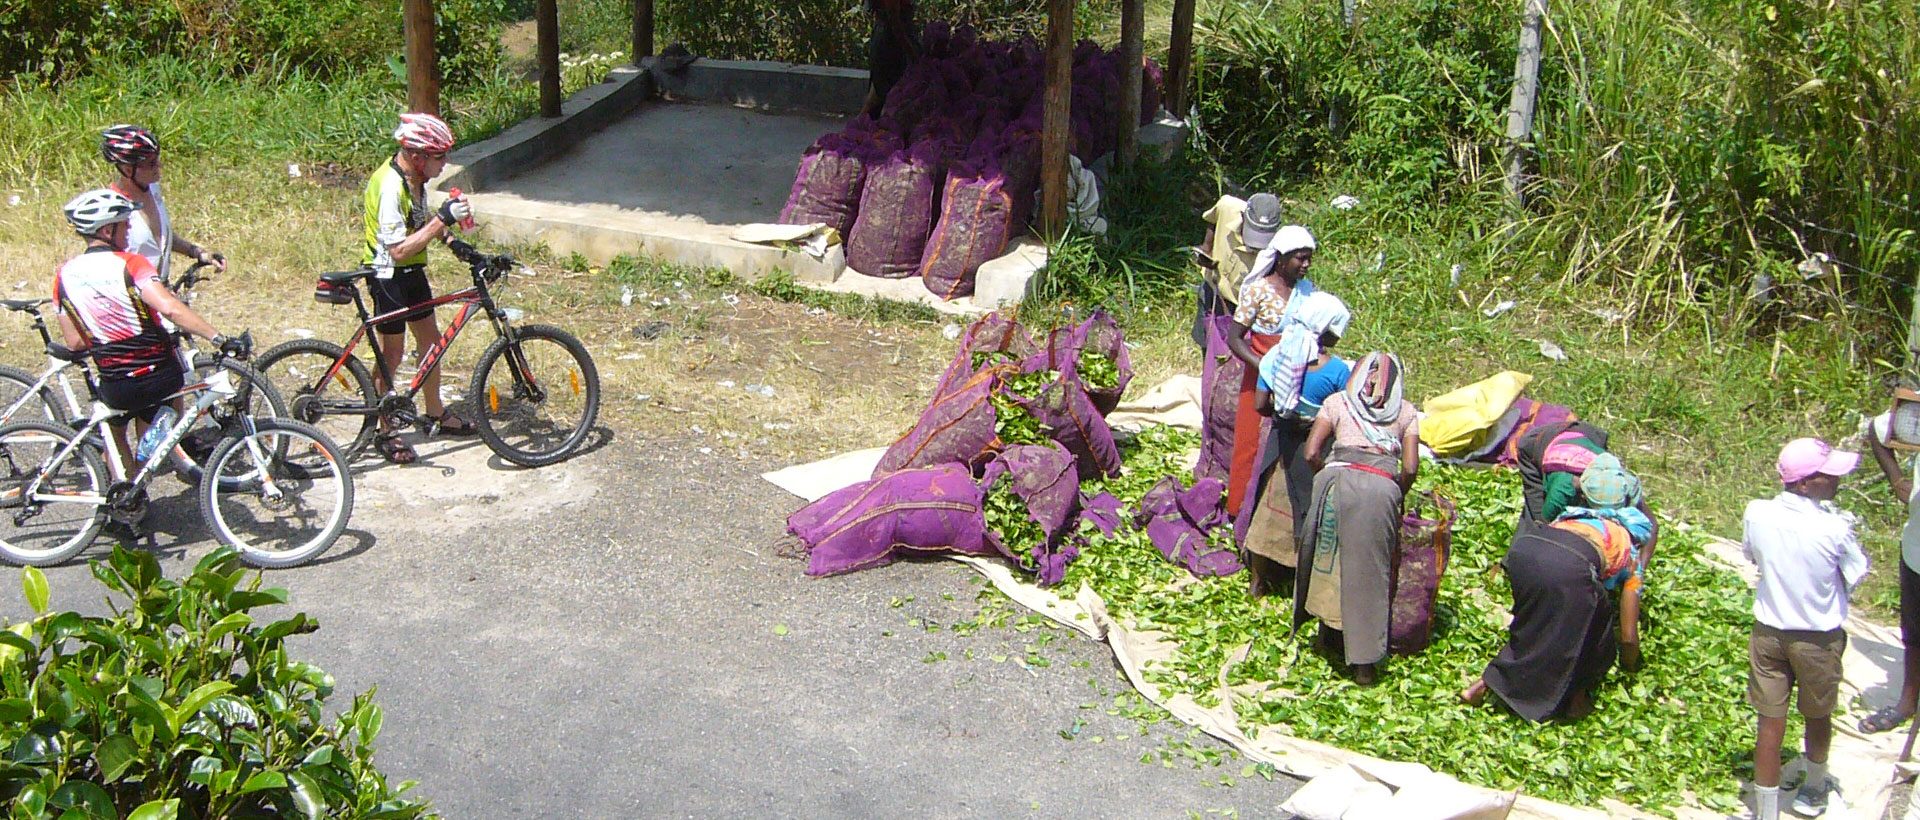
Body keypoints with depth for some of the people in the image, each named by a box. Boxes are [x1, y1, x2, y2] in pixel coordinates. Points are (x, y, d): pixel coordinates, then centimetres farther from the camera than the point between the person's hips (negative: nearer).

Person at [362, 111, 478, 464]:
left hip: (413, 272, 9)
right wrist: (442, 220, -32)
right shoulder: (390, 187, -28)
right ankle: (386, 431, 16)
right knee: (392, 355, 2)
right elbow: (398, 250, -31)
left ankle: (437, 414, 32)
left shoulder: (413, 176, 0)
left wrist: (447, 233, -1)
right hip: (389, 276, -9)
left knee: (431, 341, 17)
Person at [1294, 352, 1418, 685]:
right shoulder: (1405, 411, 19)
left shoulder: (1337, 401, 19)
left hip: (1336, 478, 1)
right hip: (1381, 486, 0)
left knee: (1328, 561, 16)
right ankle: (1365, 663, 7)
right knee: (1369, 573, 5)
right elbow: (1410, 468, 9)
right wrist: (1397, 496, 26)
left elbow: (1311, 453, 9)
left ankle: (1331, 636, 26)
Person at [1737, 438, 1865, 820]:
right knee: (1818, 716, 23)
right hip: (1819, 638, -2)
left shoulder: (1757, 513, -15)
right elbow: (1856, 576, -8)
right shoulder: (1835, 528, -25)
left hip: (1768, 632, 2)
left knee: (1771, 722, 10)